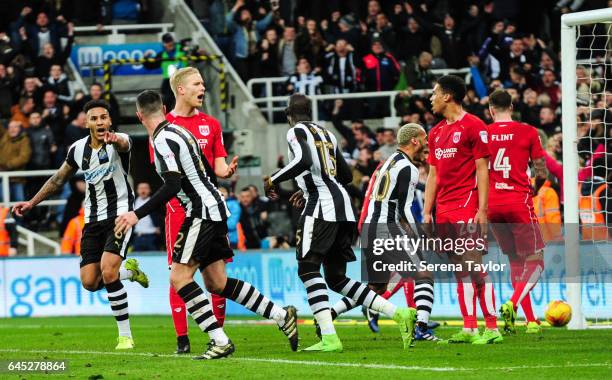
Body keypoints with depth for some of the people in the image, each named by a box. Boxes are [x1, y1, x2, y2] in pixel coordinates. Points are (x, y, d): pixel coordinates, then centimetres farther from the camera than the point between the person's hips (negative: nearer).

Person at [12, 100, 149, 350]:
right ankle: (129, 271, 30)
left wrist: (115, 140, -64)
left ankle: (125, 336, -10)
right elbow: (59, 179, 20)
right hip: (93, 219, 5)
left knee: (108, 271, -22)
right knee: (89, 282, -4)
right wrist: (32, 203, 19)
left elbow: (123, 144, -39)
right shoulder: (78, 149, 4)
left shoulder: (118, 141, -12)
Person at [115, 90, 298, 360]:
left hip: (202, 211, -10)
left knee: (179, 277, -11)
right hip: (214, 208, 10)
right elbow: (208, 171, 22)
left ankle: (220, 341, -16)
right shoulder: (179, 131, 15)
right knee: (216, 283, 13)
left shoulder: (163, 140, -14)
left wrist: (137, 215, -25)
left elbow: (172, 186, -24)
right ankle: (282, 316, 15)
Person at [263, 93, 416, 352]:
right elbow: (346, 175, 28)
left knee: (308, 269, -8)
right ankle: (399, 314, 2)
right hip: (343, 205, 8)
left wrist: (272, 180, -9)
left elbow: (304, 161, -21)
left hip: (321, 205, -8)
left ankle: (329, 338, -21)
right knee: (336, 278, 12)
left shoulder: (297, 131, -1)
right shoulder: (326, 133, 23)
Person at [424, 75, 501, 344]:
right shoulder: (436, 132, 18)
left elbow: (482, 169, -9)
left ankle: (492, 328, -11)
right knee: (460, 270, 7)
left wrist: (482, 210, -14)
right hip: (444, 210, 8)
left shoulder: (473, 126, -5)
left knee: (474, 266, -12)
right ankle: (468, 329, 8)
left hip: (466, 207, -8)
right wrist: (426, 212, 14)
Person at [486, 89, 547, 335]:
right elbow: (542, 173, -1)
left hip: (492, 205, 4)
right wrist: (534, 188, 20)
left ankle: (531, 320, 12)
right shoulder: (527, 132, -3)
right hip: (519, 202, -4)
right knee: (535, 262, 2)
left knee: (516, 263, 15)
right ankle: (512, 304, -22)